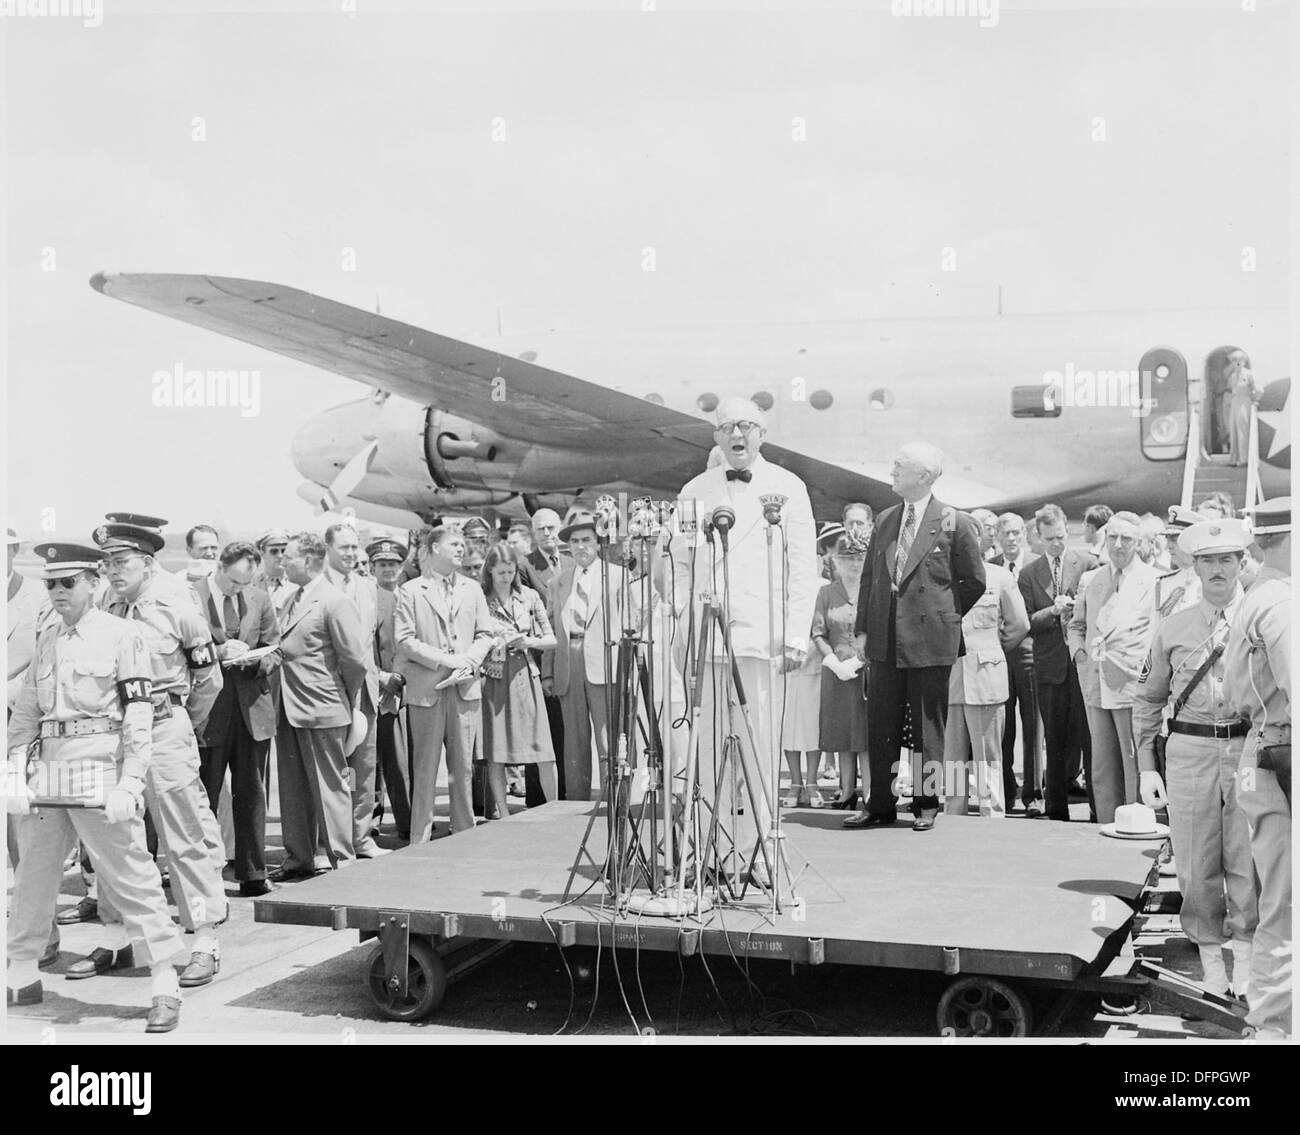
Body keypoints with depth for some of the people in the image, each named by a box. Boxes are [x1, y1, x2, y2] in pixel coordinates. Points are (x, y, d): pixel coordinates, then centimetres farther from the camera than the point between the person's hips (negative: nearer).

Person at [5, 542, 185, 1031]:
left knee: (130, 875, -5)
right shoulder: (46, 637, 13)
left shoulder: (121, 633, -4)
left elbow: (139, 715, -9)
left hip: (99, 768, -6)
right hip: (49, 767, 6)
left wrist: (129, 783, -16)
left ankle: (165, 989, 0)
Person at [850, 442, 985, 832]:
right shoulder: (885, 520, 11)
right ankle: (880, 803, 15)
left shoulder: (955, 523, -4)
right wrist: (862, 628, 7)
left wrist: (944, 616, 3)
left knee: (928, 725, 4)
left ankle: (926, 803, 15)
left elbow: (974, 582, 3)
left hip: (930, 640, -4)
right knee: (880, 725, 6)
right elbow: (869, 577, 13)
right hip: (884, 640, 5)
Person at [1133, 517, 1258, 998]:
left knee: (1246, 859, 3)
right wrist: (1146, 766, 8)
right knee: (1196, 862, 5)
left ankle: (1244, 950, 19)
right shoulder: (1172, 629, 7)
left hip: (1250, 746, -1)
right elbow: (1148, 699, 13)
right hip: (1190, 748, 1)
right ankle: (1209, 952, 20)